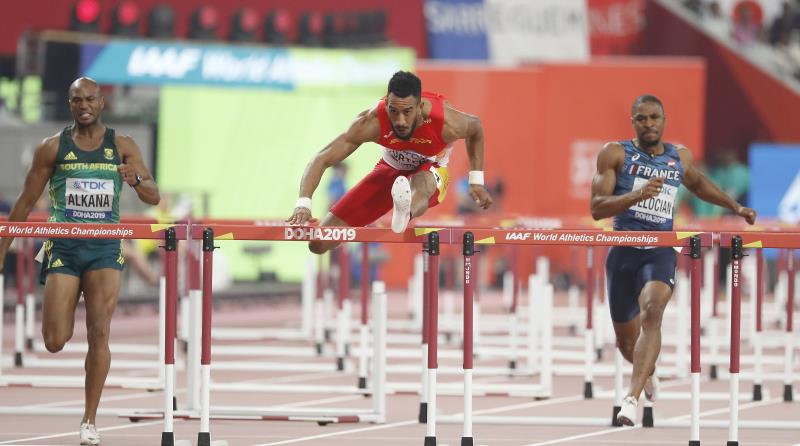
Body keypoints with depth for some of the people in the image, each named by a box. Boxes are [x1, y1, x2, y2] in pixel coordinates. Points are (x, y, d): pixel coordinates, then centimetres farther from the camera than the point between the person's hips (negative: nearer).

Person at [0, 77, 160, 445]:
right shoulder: (52, 148, 4)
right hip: (64, 248, 0)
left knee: (99, 333, -10)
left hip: (105, 249, 0)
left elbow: (154, 197, 2)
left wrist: (136, 180, -21)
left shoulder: (122, 146, 6)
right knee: (55, 342, -6)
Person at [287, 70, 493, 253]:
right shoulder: (372, 122, -33)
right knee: (319, 244, -5)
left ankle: (406, 212, -78)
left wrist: (476, 181, -5)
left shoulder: (446, 122, -32)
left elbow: (476, 127, -6)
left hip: (431, 172, -2)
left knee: (421, 185, -44)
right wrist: (303, 205, -47)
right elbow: (321, 159, -32)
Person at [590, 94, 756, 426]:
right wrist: (636, 195, -25)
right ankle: (648, 373, 49)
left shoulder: (680, 158, 10)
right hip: (624, 250, 0)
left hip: (660, 251, 0)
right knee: (626, 340, 12)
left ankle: (633, 397, -38)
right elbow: (597, 208, -10)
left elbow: (696, 182, 34)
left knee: (652, 313, -29)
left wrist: (734, 206, 30)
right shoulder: (616, 154, -1)